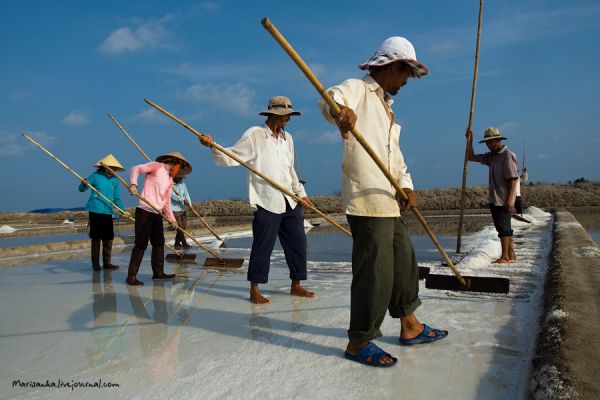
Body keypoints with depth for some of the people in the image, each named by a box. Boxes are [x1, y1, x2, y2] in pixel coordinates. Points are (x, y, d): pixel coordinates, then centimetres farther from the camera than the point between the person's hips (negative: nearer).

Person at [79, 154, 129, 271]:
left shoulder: (115, 181, 8)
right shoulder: (96, 176, -2)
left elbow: (117, 199, 10)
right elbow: (81, 189, 1)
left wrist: (123, 210, -4)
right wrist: (84, 184, -22)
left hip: (108, 213, 4)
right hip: (95, 211, -4)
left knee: (108, 238, 5)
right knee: (96, 237, 2)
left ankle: (106, 262, 15)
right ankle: (95, 263, 12)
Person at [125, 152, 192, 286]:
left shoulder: (170, 180, 21)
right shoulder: (157, 166, 0)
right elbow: (135, 169, -9)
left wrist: (172, 219, 17)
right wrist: (133, 184, -25)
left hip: (157, 213, 8)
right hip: (144, 210, -8)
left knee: (159, 243, 12)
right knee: (141, 244, -9)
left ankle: (158, 272, 23)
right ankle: (131, 276, -4)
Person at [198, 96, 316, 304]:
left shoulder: (287, 138, 16)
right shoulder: (254, 134, -4)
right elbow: (231, 157, -8)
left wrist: (300, 192, 25)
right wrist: (213, 146, -24)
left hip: (290, 202, 7)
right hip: (266, 203, -7)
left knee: (298, 243, 10)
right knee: (262, 247, -2)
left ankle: (296, 286, 23)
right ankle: (254, 291, 10)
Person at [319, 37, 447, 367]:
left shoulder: (385, 106, 26)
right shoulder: (357, 89, -3)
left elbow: (395, 155, 20)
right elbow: (329, 99, -28)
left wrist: (406, 185, 3)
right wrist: (339, 110, -52)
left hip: (387, 201, 10)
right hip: (366, 201, -10)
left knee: (404, 261, 18)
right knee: (375, 272, -8)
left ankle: (409, 327, 33)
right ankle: (358, 342, 7)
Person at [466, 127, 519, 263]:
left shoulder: (508, 155, -12)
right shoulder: (491, 156, 13)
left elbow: (513, 179, -17)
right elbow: (471, 157, 18)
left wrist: (510, 199, -22)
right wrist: (469, 140, 10)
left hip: (503, 200, -9)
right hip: (494, 199, 9)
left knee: (503, 227, -6)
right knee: (504, 228, 14)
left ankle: (505, 257, -1)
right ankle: (511, 255, 23)